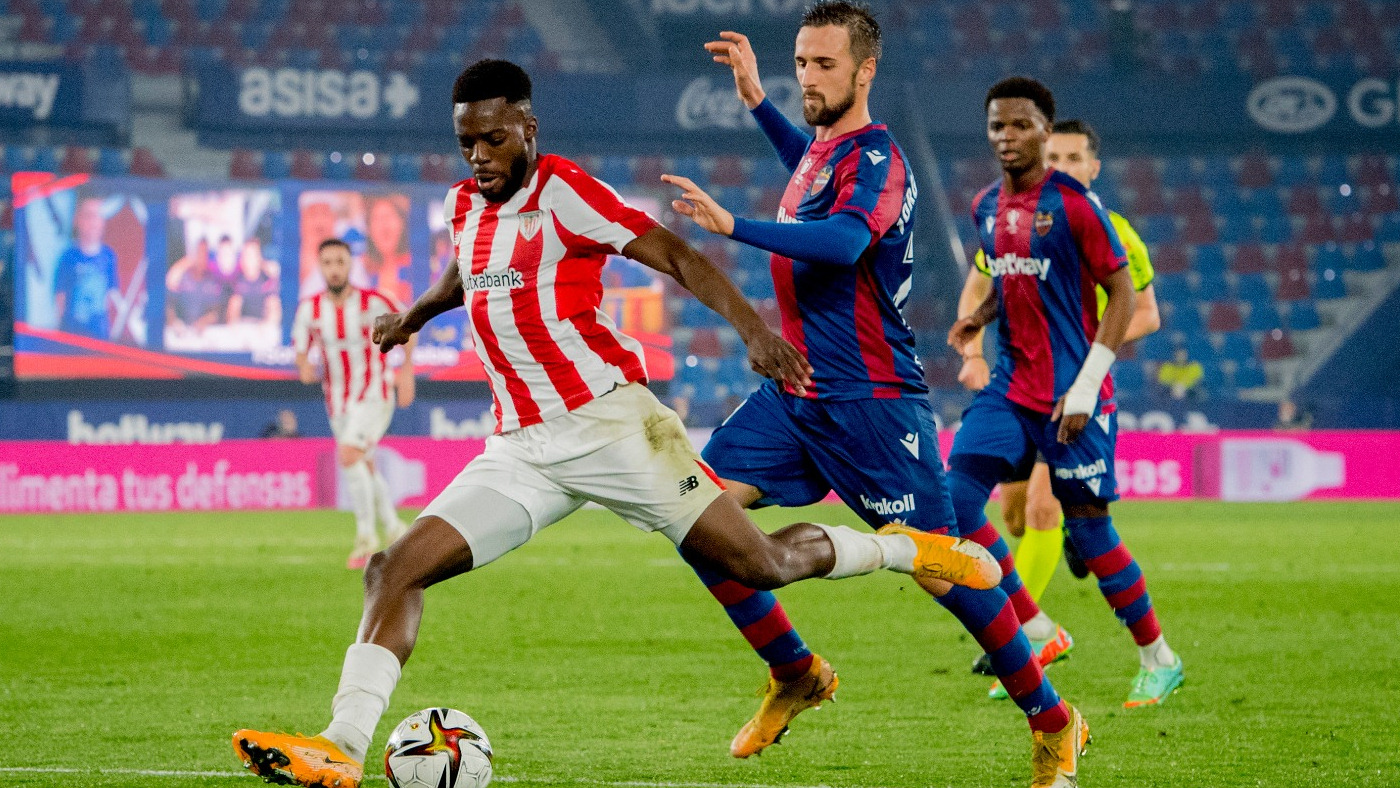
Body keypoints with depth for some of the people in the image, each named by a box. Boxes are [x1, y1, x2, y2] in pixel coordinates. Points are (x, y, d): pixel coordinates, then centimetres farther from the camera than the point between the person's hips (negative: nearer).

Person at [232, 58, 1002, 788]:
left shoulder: (562, 191, -9)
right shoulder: (466, 205, 12)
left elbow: (675, 255, -16)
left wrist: (751, 326, -27)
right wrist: (413, 315, 45)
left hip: (606, 421, -6)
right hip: (520, 449, 6)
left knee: (762, 565, -4)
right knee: (395, 569, -11)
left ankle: (908, 549, 22)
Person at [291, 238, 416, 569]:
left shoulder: (373, 302, -17)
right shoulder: (309, 308, -8)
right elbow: (300, 349, 2)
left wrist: (407, 372, -6)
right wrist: (305, 366, -22)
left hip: (374, 395, -5)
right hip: (339, 402, 5)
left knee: (349, 456, -24)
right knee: (366, 469, 15)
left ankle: (365, 535, -13)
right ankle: (395, 531, 36)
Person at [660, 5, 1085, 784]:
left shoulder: (875, 157, -14)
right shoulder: (822, 147, 13)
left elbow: (843, 239, -35)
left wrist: (733, 225, -43)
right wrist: (756, 99, 31)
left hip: (871, 398, -8)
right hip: (795, 391, 8)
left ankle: (1052, 719, 10)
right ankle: (796, 674, 8)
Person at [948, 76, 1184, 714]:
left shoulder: (1073, 202, -11)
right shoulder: (986, 207, 9)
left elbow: (1123, 295, -11)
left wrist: (1085, 387, -16)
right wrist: (978, 318, 4)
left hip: (1073, 396, -6)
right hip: (1011, 387, 6)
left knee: (1087, 527, -1)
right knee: (956, 498, -9)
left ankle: (1159, 660, 14)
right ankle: (1033, 630, 2)